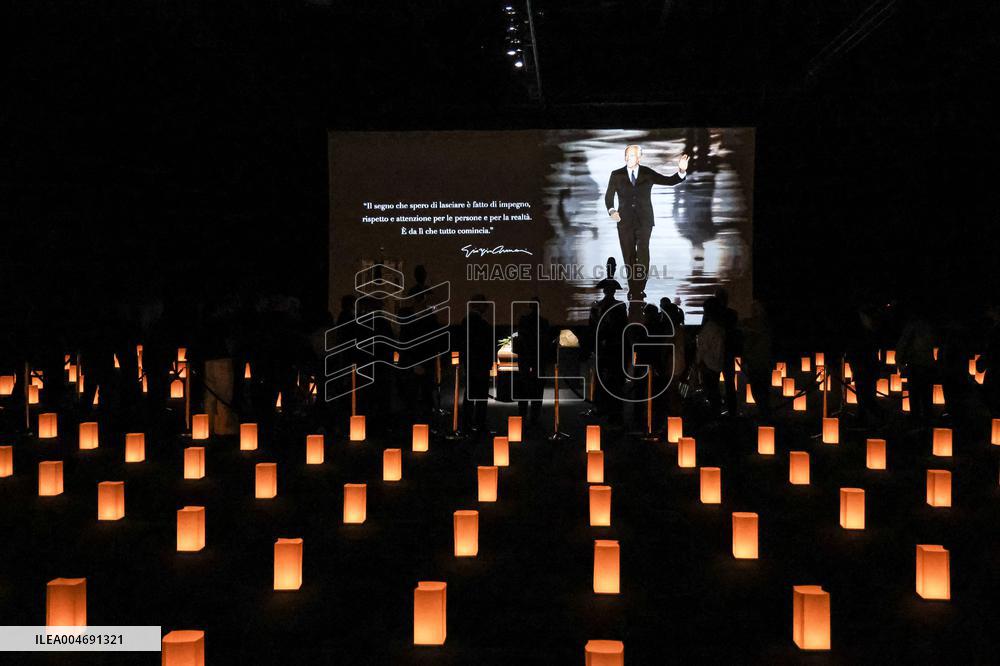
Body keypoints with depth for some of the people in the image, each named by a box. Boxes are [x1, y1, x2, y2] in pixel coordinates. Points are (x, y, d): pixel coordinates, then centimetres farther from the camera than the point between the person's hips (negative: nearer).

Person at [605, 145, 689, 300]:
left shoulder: (648, 173, 4)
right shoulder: (617, 175, 3)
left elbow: (669, 181, 1)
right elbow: (609, 196, 4)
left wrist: (681, 171, -18)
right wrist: (611, 210, -16)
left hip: (644, 221, -1)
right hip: (625, 221, 1)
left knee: (643, 254, -11)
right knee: (629, 256, 5)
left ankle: (639, 289, -7)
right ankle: (633, 289, 16)